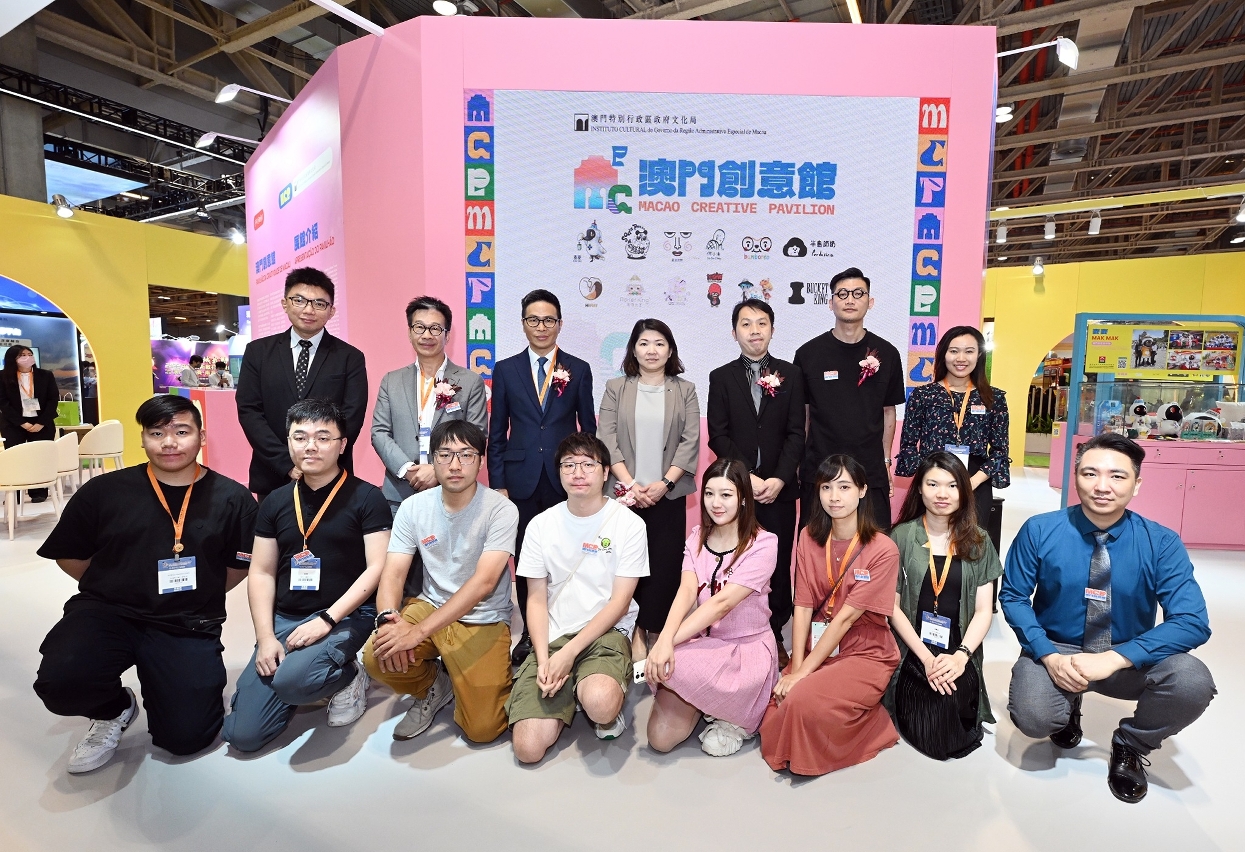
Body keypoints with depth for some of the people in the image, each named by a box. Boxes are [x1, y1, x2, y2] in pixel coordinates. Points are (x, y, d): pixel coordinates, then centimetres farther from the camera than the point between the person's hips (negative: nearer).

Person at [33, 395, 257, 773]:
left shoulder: (233, 499, -5)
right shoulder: (103, 491, -2)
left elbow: (240, 565, 4)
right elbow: (69, 557, 9)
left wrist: (195, 596, 1)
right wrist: (115, 590, 4)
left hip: (188, 626, 0)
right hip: (107, 613, 1)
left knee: (186, 737, -5)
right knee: (60, 682, -29)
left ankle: (159, 680, 31)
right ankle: (114, 710, 10)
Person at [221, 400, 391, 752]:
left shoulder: (366, 497, -6)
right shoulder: (276, 501, 8)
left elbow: (377, 569, -11)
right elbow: (261, 573, 8)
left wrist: (327, 619, -18)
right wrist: (265, 637, -3)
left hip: (346, 617, -4)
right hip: (284, 618, 5)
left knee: (290, 680, -32)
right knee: (242, 734, -4)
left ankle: (347, 678, 0)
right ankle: (304, 680, 23)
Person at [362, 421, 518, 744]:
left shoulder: (501, 510, -18)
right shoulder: (413, 507, -4)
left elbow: (483, 582, -25)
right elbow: (393, 574, -6)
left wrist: (418, 632, -30)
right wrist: (388, 618, -29)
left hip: (483, 621, -3)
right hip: (428, 606, 4)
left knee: (482, 729, -13)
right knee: (377, 658, -23)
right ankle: (434, 685, 10)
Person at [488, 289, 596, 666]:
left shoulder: (579, 370, 5)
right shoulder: (506, 369, 6)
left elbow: (589, 428, 6)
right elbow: (496, 433, 6)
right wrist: (498, 483, 1)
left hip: (565, 478, -1)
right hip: (522, 480, 1)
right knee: (524, 558, 8)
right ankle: (529, 632, 24)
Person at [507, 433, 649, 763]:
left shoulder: (629, 524, -5)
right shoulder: (541, 525, 3)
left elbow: (620, 601, -7)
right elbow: (536, 599, 4)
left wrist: (570, 653, -14)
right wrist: (543, 659, -11)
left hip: (606, 633, -2)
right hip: (552, 637, 3)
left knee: (601, 705, -34)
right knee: (529, 748, -12)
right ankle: (569, 695, 17)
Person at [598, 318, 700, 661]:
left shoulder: (685, 390, 8)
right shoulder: (616, 388, 8)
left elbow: (690, 443, 0)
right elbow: (607, 439, 0)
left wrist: (663, 484, -11)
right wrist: (630, 484, -10)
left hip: (669, 495, 0)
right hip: (625, 493, 0)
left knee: (665, 566, -1)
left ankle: (653, 632, 13)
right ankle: (635, 633, 13)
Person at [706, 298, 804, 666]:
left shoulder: (791, 374, 7)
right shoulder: (721, 377, 6)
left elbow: (796, 433, 1)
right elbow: (718, 436, -2)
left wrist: (780, 478, -11)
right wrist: (748, 477, -11)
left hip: (779, 487, 1)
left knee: (778, 565, 6)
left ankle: (775, 636, 20)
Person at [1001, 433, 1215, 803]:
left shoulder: (1162, 543, -11)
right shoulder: (1039, 531, -13)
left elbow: (1192, 622, -18)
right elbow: (1013, 596, -6)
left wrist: (1114, 658, -30)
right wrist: (1049, 656, -21)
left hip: (1130, 658, 1)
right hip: (1055, 652, -1)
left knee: (1193, 682, -29)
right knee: (1033, 716, -28)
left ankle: (1130, 746, 4)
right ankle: (1068, 707, 14)